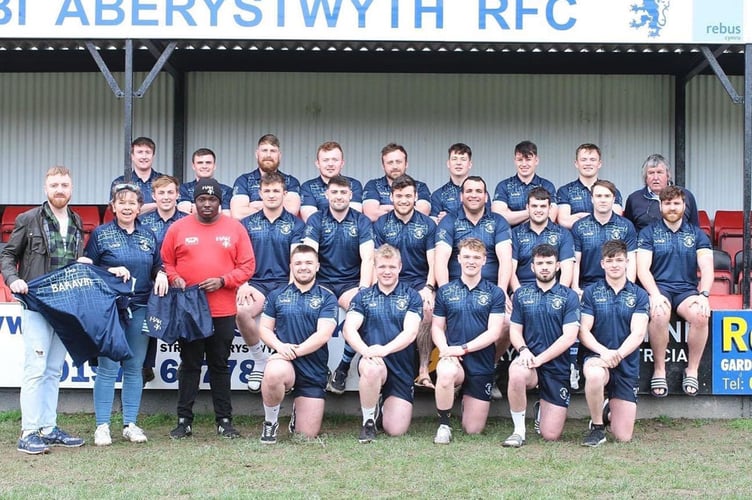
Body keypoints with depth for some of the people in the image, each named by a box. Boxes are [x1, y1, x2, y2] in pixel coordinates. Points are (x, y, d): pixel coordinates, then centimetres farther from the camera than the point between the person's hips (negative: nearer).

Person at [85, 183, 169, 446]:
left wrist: (161, 274, -4)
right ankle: (102, 426, 3)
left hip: (140, 308, 4)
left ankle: (130, 424, 14)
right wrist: (110, 272, -16)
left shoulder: (148, 235, 12)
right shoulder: (101, 234, 2)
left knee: (135, 368, 7)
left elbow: (158, 266, 19)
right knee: (107, 368, -4)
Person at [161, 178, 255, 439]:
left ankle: (224, 420, 14)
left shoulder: (235, 228, 4)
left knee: (220, 366, 8)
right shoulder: (178, 228, 5)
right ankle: (184, 421, 12)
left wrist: (223, 281, -11)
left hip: (223, 311, 0)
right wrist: (174, 279, -12)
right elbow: (166, 263, 7)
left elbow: (247, 266, 2)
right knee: (189, 365, 6)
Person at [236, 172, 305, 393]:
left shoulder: (295, 224, 11)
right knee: (242, 310, -33)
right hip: (256, 283, 1)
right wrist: (243, 284, -9)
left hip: (284, 283, -1)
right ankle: (260, 361, -11)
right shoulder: (247, 223, 15)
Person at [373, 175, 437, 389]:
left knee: (428, 309, -33)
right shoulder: (381, 224, 10)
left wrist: (428, 288, -13)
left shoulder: (428, 224, 9)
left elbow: (432, 262, 5)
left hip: (419, 283, 0)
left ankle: (423, 371, -28)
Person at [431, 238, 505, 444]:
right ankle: (444, 425, -16)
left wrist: (463, 348, -17)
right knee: (446, 373, -40)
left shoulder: (494, 293, 2)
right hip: (453, 359, 0)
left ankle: (467, 401, 39)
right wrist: (445, 350, -14)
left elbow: (493, 332, -6)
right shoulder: (445, 292, 7)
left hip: (482, 365, 0)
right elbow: (437, 327, 7)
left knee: (473, 430, 3)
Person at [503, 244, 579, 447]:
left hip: (558, 368, -1)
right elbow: (515, 330, 7)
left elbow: (569, 337, -8)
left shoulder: (569, 296, 1)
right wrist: (523, 350, -15)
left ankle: (541, 410, 33)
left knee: (551, 435, -5)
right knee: (517, 374, -40)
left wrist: (540, 359, -17)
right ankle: (519, 431, -18)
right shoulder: (521, 294, 9)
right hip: (529, 361, 1)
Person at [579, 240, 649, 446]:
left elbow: (638, 334, -6)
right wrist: (603, 351, -21)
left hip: (627, 365, 1)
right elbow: (583, 331, -3)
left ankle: (609, 409, 35)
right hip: (596, 356, -1)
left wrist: (618, 354, -23)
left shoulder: (639, 295, 4)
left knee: (623, 436, -3)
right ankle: (597, 427, -15)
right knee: (595, 375, -41)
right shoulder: (591, 292, 4)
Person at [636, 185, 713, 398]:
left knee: (700, 315, -33)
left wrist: (704, 295, -17)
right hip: (659, 287, -1)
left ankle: (692, 370, -15)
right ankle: (659, 370, -20)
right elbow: (643, 269, -3)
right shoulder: (649, 233, 8)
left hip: (687, 289, 2)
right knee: (659, 314, -37)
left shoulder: (697, 234, 13)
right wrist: (655, 295, -21)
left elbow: (707, 269, 3)